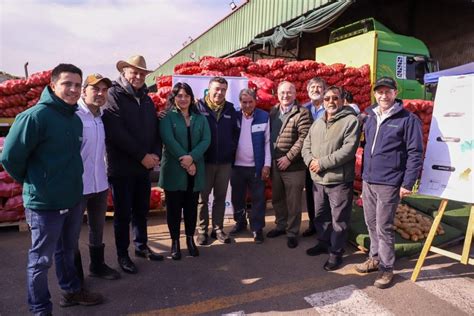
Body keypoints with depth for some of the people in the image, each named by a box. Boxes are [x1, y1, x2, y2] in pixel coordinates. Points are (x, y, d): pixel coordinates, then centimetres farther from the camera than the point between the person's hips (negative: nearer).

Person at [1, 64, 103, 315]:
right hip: (44, 203, -7)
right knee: (41, 259, 10)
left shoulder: (75, 119, 5)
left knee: (67, 250, 23)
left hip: (73, 199, 7)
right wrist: (32, 182, -3)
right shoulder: (35, 116, -19)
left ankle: (71, 291, 43)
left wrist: (64, 179, 13)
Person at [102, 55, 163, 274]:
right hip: (121, 167, -6)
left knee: (142, 210, 16)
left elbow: (155, 129, 12)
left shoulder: (146, 99, 13)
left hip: (145, 166, 6)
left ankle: (141, 246, 33)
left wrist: (156, 154, -6)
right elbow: (117, 133, -19)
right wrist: (143, 155, -17)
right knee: (123, 213, 5)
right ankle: (122, 255, 21)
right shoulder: (114, 95, -8)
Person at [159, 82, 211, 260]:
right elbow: (169, 140, -13)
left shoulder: (200, 118, 10)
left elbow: (206, 140, -2)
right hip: (174, 170, -3)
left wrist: (192, 157, -17)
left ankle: (190, 239, 27)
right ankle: (175, 242, 19)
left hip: (195, 170, 3)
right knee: (174, 207, 6)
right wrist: (184, 161, -19)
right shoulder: (167, 117, -1)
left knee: (191, 206, 11)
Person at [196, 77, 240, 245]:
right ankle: (202, 230, 19)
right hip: (204, 161, -3)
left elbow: (235, 132, 13)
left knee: (220, 197, 11)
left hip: (225, 162, 3)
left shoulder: (230, 109, 8)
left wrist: (232, 150, 5)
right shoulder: (199, 107, -4)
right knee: (202, 197, 7)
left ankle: (218, 229, 24)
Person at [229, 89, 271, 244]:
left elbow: (268, 141, -3)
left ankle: (257, 228, 18)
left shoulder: (264, 117, -3)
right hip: (237, 166, 3)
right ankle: (240, 222, 34)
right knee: (237, 197, 15)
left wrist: (267, 164, -8)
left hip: (256, 166, -2)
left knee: (258, 199, 4)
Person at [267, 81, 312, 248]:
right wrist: (269, 159, 8)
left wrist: (289, 157, -18)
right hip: (275, 163, 6)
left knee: (293, 201, 4)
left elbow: (304, 138, -15)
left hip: (293, 165, -6)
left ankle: (292, 232, 19)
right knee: (277, 198, 17)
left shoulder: (302, 113, -8)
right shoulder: (273, 112, 11)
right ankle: (281, 225, 36)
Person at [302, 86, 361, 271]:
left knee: (339, 219, 5)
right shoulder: (317, 123, 14)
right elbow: (306, 146, 12)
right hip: (318, 179, 7)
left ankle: (336, 252, 20)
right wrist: (310, 161, -9)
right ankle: (323, 243, 40)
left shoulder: (351, 121, -9)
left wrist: (322, 163, -19)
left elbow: (348, 149, -20)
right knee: (320, 216, 20)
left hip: (339, 180, -6)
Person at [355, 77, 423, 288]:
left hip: (388, 183, -6)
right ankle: (375, 258, 34)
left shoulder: (408, 119, -8)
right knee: (371, 223, 16)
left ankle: (386, 268, 17)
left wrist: (408, 183, -13)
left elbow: (415, 153, -10)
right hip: (368, 181, 6)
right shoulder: (370, 116, 11)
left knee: (383, 227, 1)